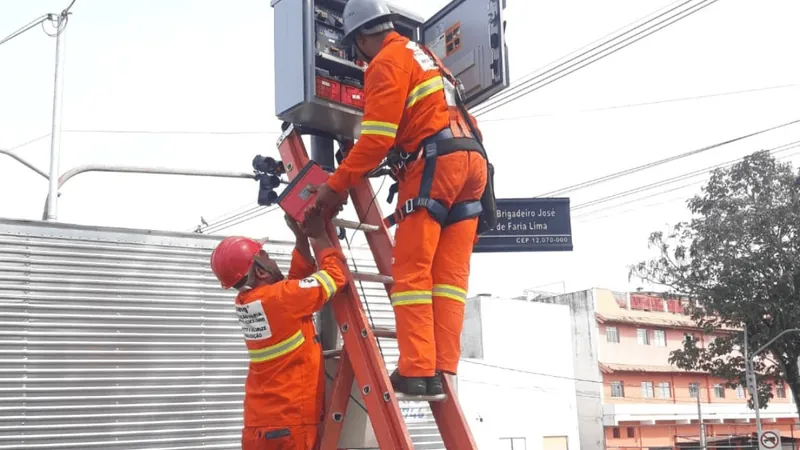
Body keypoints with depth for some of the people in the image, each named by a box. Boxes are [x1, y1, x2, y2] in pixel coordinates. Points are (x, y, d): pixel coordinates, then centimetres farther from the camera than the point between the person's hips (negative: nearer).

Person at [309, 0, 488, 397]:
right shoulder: (423, 55, 29)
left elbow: (377, 137, -11)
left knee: (411, 272, -7)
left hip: (434, 163, -9)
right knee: (450, 275, 3)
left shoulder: (388, 60, 0)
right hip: (471, 160, 9)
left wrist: (336, 184, -6)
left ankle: (416, 372, -11)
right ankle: (441, 371, 0)